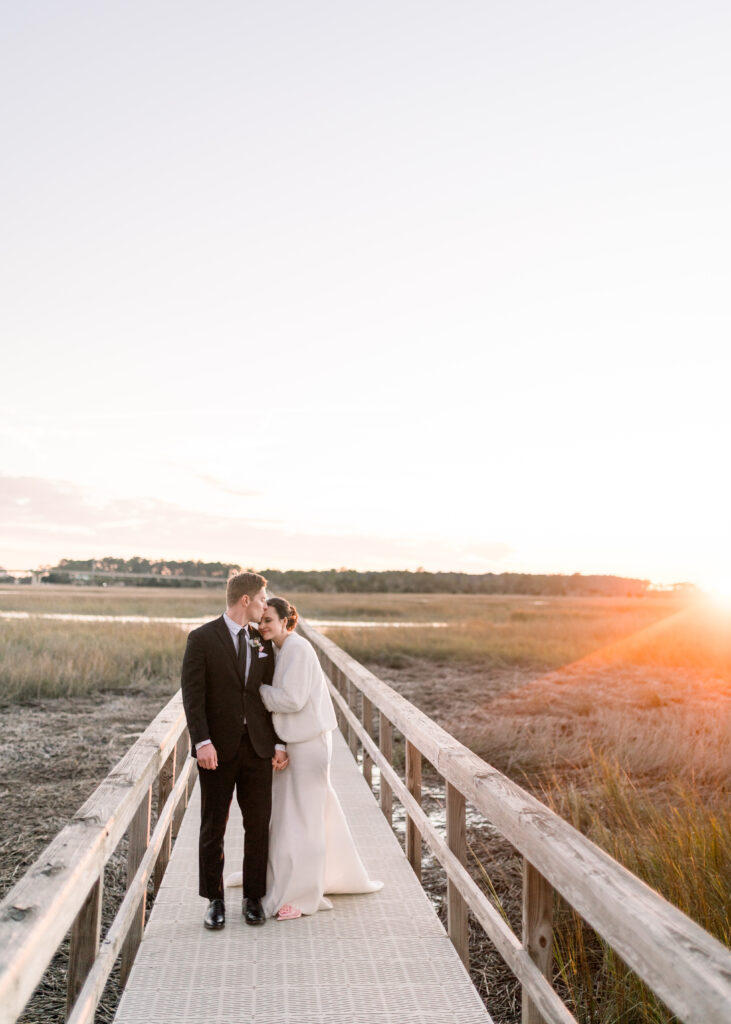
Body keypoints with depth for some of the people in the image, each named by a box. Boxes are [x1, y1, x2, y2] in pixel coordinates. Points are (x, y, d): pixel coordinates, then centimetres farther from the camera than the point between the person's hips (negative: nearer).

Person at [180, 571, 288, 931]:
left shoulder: (263, 641, 9)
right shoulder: (202, 638, -5)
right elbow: (192, 695, -10)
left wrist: (279, 742, 3)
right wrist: (202, 742, -19)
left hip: (258, 746, 4)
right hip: (218, 748, -4)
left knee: (258, 825, 7)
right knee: (213, 827, 8)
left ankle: (253, 898, 22)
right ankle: (214, 900, 22)